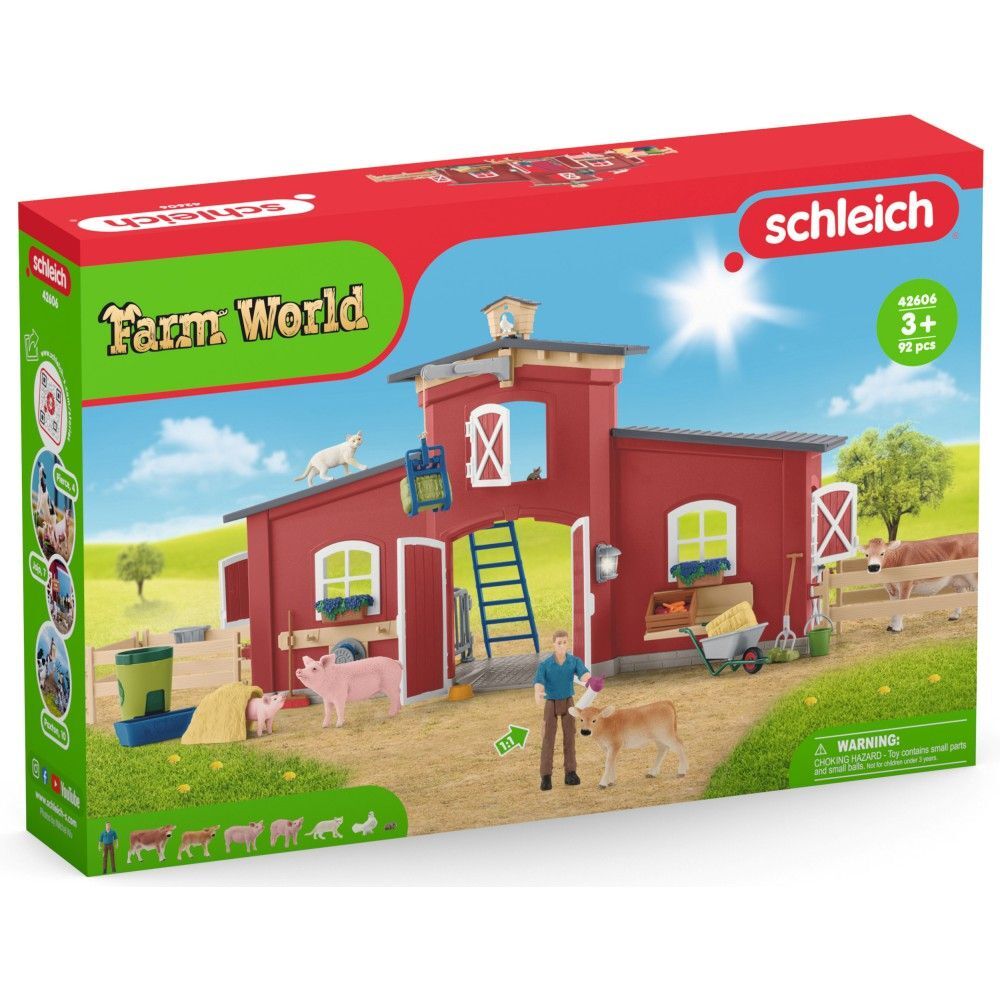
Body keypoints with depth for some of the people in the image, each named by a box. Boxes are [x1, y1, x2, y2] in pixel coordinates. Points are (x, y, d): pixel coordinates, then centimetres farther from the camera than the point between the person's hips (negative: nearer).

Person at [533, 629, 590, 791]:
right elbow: (539, 683, -28)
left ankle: (570, 773, 16)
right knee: (548, 739, -2)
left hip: (568, 703, 2)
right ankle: (546, 777, 1)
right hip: (551, 704, -2)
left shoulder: (574, 661, -11)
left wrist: (589, 680, -54)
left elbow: (584, 674, -28)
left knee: (570, 737, 6)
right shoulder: (545, 665, -15)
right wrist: (538, 694, -52)